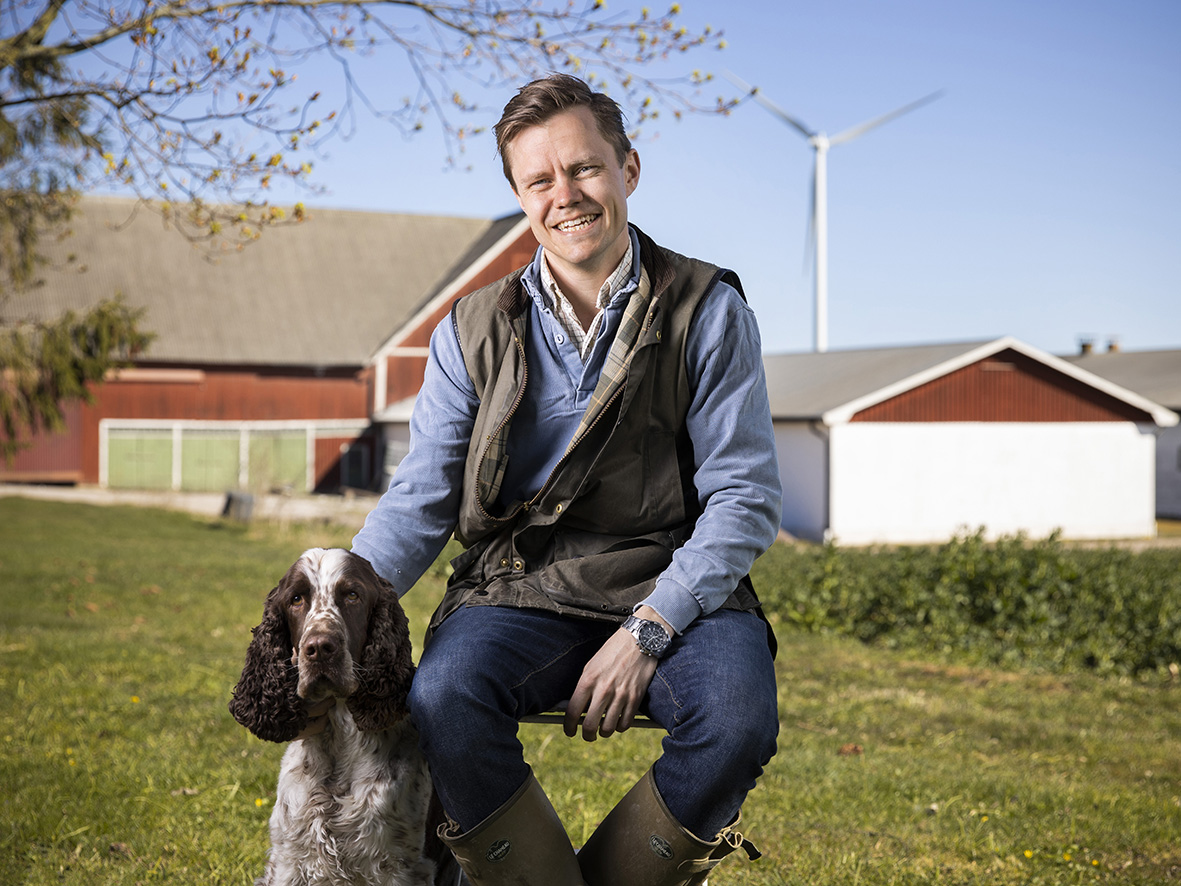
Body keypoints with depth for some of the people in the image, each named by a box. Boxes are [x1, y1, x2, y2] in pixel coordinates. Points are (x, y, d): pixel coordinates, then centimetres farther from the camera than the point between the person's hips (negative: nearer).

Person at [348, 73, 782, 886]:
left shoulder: (708, 310, 2)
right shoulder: (474, 331, 9)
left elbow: (745, 496, -3)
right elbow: (420, 502, 7)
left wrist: (647, 630, -16)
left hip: (676, 586, -1)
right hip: (521, 592, 1)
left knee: (738, 722, -32)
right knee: (442, 703, -30)